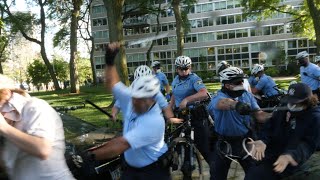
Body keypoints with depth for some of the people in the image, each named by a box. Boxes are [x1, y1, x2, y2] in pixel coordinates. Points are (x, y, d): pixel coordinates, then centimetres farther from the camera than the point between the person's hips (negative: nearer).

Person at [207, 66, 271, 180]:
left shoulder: (247, 95, -2)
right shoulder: (219, 97, -18)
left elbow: (259, 114, -7)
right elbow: (224, 103, -43)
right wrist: (236, 104, -65)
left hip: (244, 141, 4)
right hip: (224, 144, -3)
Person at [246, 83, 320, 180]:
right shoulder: (283, 110, 1)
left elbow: (308, 144, -19)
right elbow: (270, 127, -3)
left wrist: (290, 155, -37)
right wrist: (263, 141, -23)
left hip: (290, 162, -6)